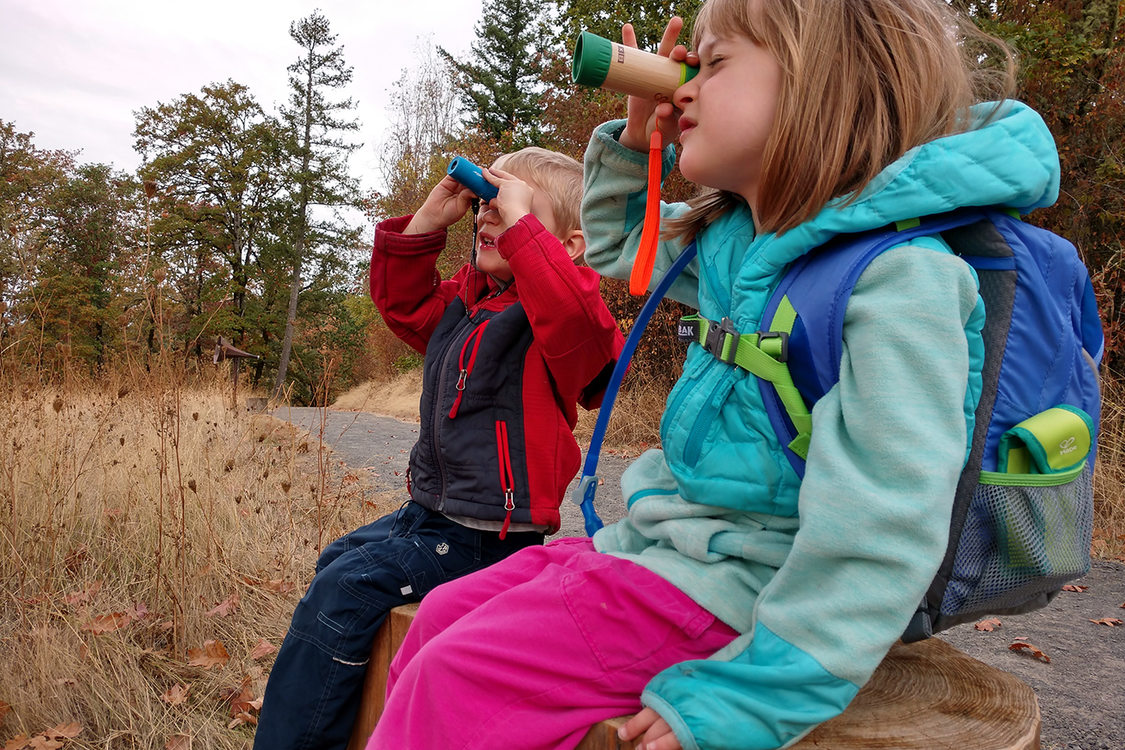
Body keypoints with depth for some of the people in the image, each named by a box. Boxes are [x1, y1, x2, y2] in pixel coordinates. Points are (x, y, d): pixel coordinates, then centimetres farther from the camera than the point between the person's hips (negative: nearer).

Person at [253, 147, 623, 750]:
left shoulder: (556, 316, -18)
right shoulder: (464, 300, 9)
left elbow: (575, 315, -41)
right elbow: (401, 301, 20)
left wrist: (521, 220, -34)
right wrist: (429, 219, 6)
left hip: (487, 535, -10)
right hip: (429, 511, 10)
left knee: (345, 589, -16)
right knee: (337, 559, 23)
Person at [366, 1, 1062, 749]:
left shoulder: (897, 275, -21)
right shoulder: (731, 241, 7)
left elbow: (884, 525, -27)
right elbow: (615, 246, 29)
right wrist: (635, 140, 10)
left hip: (734, 587, -8)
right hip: (668, 542, 9)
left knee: (458, 681, -17)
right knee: (444, 615, 6)